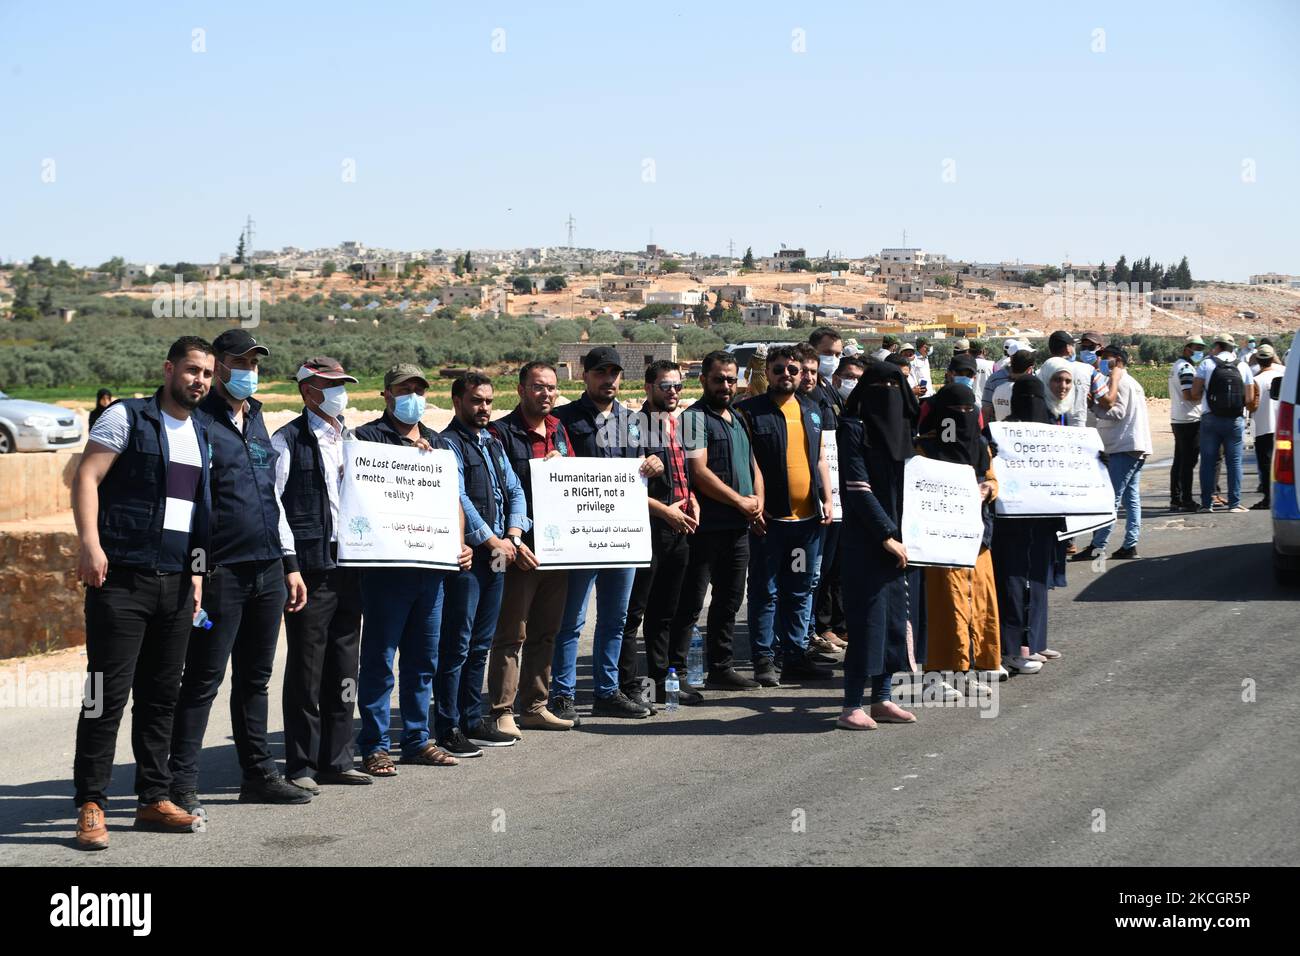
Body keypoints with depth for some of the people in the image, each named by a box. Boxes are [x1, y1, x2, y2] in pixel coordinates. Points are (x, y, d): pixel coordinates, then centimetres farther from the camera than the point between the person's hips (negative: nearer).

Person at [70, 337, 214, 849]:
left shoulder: (203, 433, 17)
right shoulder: (126, 417, -3)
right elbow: (87, 478, -10)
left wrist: (196, 571, 18)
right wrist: (90, 543, -22)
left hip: (176, 581, 6)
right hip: (122, 577, -6)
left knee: (161, 694, 10)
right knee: (109, 692, -6)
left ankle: (154, 798, 18)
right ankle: (92, 806, -2)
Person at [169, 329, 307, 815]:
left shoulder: (257, 420, 18)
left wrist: (288, 564, 20)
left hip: (267, 571, 7)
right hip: (221, 570, -7)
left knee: (255, 678, 13)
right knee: (203, 679, -5)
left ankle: (259, 774, 19)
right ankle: (182, 783, -1)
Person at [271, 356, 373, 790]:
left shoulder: (351, 440, 17)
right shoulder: (288, 440, -3)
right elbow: (271, 501, -9)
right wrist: (290, 563, -14)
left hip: (349, 564, 6)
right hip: (310, 567, -6)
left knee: (344, 667, 9)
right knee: (306, 670, -2)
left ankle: (336, 760, 17)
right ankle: (300, 766, 5)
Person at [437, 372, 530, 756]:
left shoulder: (493, 444, 18)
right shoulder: (449, 444, -8)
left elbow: (515, 491, 16)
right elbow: (459, 500, -16)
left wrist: (513, 535, -1)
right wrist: (493, 541, -13)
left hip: (496, 554, 8)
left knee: (481, 644, 13)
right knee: (456, 645, -6)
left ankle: (471, 721, 20)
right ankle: (447, 730, -3)